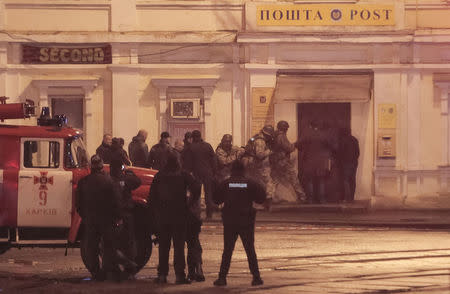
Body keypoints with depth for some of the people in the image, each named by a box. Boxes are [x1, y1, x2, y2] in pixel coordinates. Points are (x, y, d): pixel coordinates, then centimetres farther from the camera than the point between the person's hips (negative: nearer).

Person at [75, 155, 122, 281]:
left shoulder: (83, 182, -2)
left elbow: (78, 204, 4)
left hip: (89, 220, 2)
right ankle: (108, 270, 0)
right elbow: (116, 201, -7)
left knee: (92, 248, 9)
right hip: (106, 219, -2)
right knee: (109, 247, 7)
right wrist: (117, 217, 4)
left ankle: (96, 272, 7)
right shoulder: (109, 180, -8)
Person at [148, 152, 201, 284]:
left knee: (163, 246, 10)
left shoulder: (159, 176, 2)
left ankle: (162, 274, 9)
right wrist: (192, 202, 1)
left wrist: (156, 211, 11)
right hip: (179, 216, -2)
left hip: (162, 216, 2)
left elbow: (152, 196, 3)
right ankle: (179, 275, -4)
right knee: (179, 245, 1)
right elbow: (196, 188, -14)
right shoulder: (183, 175, -4)